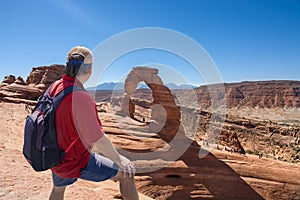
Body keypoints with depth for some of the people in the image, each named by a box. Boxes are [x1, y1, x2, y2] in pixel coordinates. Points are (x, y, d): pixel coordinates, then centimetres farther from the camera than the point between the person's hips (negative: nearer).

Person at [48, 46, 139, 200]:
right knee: (126, 173, 1)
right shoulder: (82, 98, -31)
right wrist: (119, 159, -12)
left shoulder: (54, 87, -5)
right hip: (77, 163, -8)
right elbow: (98, 140, -27)